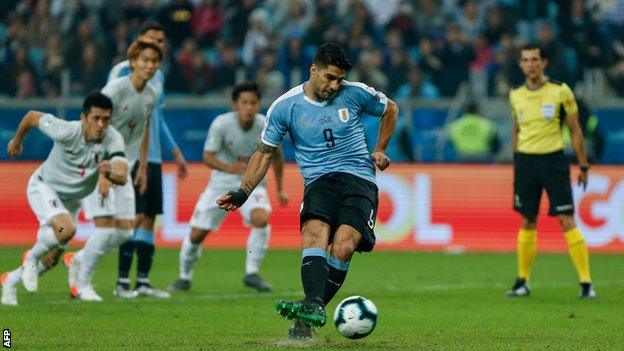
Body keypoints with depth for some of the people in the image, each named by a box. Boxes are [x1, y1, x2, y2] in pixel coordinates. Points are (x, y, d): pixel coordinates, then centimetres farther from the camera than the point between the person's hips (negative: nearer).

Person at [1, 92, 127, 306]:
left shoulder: (112, 139, -26)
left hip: (71, 200, 5)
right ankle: (31, 257, -5)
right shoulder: (66, 131, -30)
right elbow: (33, 116, -13)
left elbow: (122, 176, -39)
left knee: (51, 260, 12)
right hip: (44, 187, -4)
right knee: (66, 229, -33)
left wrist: (110, 173, -63)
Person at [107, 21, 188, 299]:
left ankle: (143, 281, 9)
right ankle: (123, 281, -6)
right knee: (135, 217, -11)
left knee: (149, 218, 6)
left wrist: (176, 154, 25)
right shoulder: (123, 71, -6)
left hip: (153, 157, 8)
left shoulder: (158, 76, 18)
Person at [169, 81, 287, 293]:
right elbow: (208, 157, -19)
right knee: (197, 233, -1)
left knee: (261, 219, -30)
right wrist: (229, 168, -39)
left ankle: (252, 273, -13)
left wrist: (279, 189, 9)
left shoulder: (266, 127, -14)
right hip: (222, 182, 0)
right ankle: (184, 277, 25)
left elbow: (277, 156, 4)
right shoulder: (221, 124, -19)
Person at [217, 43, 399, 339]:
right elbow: (265, 153, 13)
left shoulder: (355, 93, 4)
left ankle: (306, 320, -25)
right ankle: (313, 305, -50)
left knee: (342, 246, -25)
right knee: (314, 232, -32)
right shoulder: (285, 106, 3)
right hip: (319, 181, 0)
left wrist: (379, 150, 17)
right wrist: (243, 192, 3)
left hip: (359, 178, 0)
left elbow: (390, 109, 24)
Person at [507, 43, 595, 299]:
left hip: (553, 160, -3)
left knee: (567, 221, -8)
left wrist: (583, 165, 1)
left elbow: (575, 130, 1)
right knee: (527, 222, 7)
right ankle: (523, 282, 17)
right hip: (525, 162, 3)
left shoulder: (560, 91, -5)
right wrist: (516, 162, 17)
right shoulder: (516, 95, 6)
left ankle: (586, 283, -7)